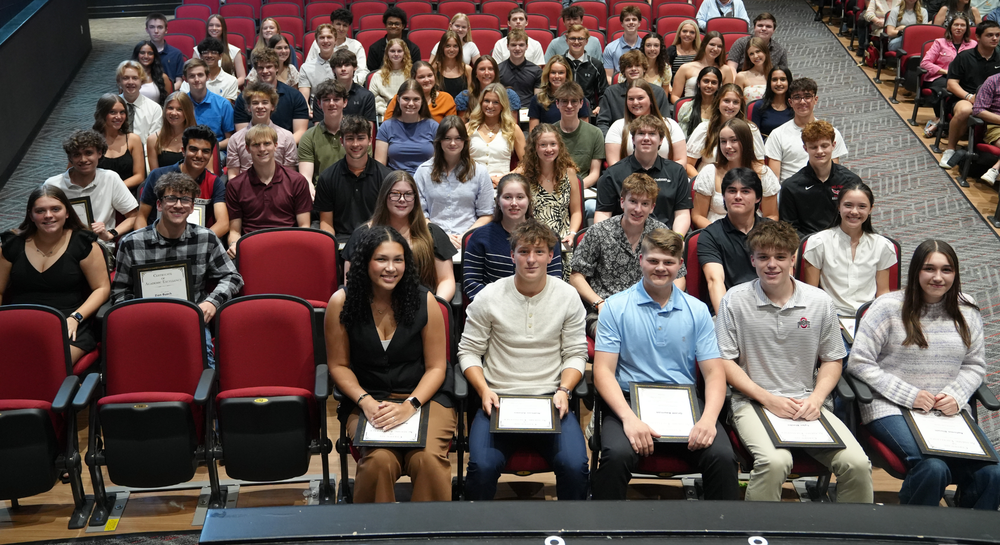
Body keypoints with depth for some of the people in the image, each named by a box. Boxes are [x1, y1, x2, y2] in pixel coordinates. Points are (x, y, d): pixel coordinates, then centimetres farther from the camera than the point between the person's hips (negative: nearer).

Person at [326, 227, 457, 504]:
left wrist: (410, 405, -13)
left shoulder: (424, 301, -1)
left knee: (429, 459, -30)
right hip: (368, 400, 0)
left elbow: (436, 367, 2)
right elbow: (339, 365, 5)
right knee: (379, 460, -31)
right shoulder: (341, 303, -1)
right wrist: (366, 402, -11)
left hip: (423, 397, 0)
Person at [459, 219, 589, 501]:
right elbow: (468, 351, 6)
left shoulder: (568, 296, 5)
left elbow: (576, 354, 8)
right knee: (483, 466, -27)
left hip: (551, 401, 1)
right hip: (499, 400, -1)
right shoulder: (488, 297, 2)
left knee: (575, 466, -24)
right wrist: (485, 391, -9)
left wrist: (563, 390, -9)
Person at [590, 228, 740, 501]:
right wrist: (629, 418, -20)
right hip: (630, 400, -2)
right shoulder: (615, 307, 3)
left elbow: (714, 372, 6)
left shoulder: (697, 311, 10)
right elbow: (603, 370, -3)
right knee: (616, 455, -33)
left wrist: (708, 418, -14)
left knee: (722, 457, -26)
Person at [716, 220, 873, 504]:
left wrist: (816, 398, -5)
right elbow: (724, 361, 0)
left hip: (808, 403, 3)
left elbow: (832, 360, 14)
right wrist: (767, 398, -10)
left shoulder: (820, 302, 5)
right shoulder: (735, 300, -1)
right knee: (775, 461, -33)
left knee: (857, 464, -20)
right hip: (753, 401, -2)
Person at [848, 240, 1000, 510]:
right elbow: (859, 363, -6)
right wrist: (909, 396, -13)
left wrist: (956, 396, -5)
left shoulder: (966, 312, 10)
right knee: (934, 468, -31)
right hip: (891, 408, -4)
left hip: (950, 411, 4)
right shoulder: (889, 307, -3)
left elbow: (975, 365, 16)